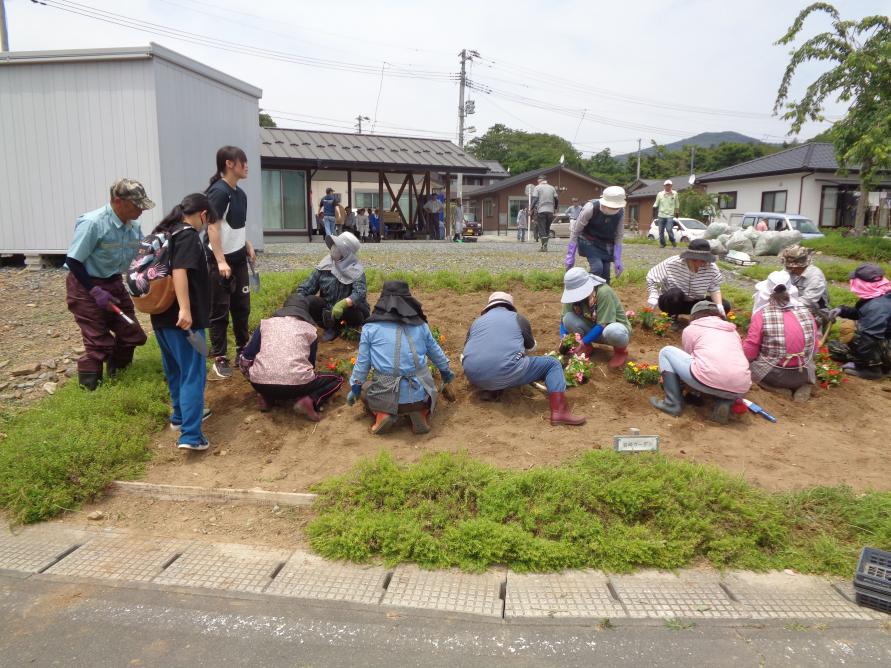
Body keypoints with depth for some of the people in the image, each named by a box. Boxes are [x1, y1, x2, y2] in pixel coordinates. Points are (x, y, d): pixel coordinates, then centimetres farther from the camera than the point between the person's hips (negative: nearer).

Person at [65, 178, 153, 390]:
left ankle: (116, 376, 35)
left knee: (133, 335, 10)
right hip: (85, 287, -7)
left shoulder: (133, 226, -4)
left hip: (114, 284, 7)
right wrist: (95, 291, -23)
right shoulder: (92, 223, -24)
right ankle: (88, 389, 12)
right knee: (99, 342, -6)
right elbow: (73, 261, -21)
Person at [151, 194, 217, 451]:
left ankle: (181, 415, 37)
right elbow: (179, 271, -25)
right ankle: (190, 435, -10)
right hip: (181, 318, -9)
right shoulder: (188, 235, -12)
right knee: (193, 374, -6)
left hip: (162, 316, 9)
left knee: (174, 369, 22)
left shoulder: (162, 233, 16)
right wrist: (185, 309, -31)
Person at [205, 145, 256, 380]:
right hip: (221, 262, -8)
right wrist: (220, 261, -23)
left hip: (239, 259, 8)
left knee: (242, 307, 14)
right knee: (220, 311, 1)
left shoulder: (240, 193, 10)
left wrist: (248, 246, 12)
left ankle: (242, 350, 28)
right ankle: (219, 358, 10)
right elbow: (212, 228, -19)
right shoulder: (218, 191, -16)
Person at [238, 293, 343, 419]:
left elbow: (244, 360, 15)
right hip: (296, 384, -2)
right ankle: (309, 401, -4)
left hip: (261, 385, 3)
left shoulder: (265, 323, 16)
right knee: (337, 379, 22)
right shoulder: (310, 329, 14)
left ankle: (266, 397, 12)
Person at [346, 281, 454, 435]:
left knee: (364, 389, 31)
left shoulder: (370, 328, 1)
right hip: (420, 394, 1)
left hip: (388, 396, -1)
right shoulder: (421, 325, 7)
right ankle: (420, 412, 4)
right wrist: (446, 372, 40)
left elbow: (362, 362, 6)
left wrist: (354, 388, 22)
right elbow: (436, 353, 21)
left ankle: (382, 414, 1)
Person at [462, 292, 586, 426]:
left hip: (475, 377, 4)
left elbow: (466, 351, 31)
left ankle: (491, 389, 12)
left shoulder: (477, 321, 24)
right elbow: (531, 347, 30)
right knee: (552, 364, 12)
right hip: (505, 373, -4)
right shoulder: (518, 318, 16)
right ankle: (559, 412, -7)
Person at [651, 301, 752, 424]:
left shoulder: (691, 329, 19)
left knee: (666, 352, 19)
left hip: (708, 380, -4)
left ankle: (673, 404, 12)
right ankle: (724, 403, 10)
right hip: (740, 389, 4)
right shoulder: (733, 330, 30)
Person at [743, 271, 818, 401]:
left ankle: (777, 388, 1)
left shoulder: (762, 314, -12)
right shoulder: (805, 311, 0)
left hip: (773, 375, -4)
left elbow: (749, 352, -11)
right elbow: (815, 346, 9)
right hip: (804, 374, 5)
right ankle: (802, 385, 6)